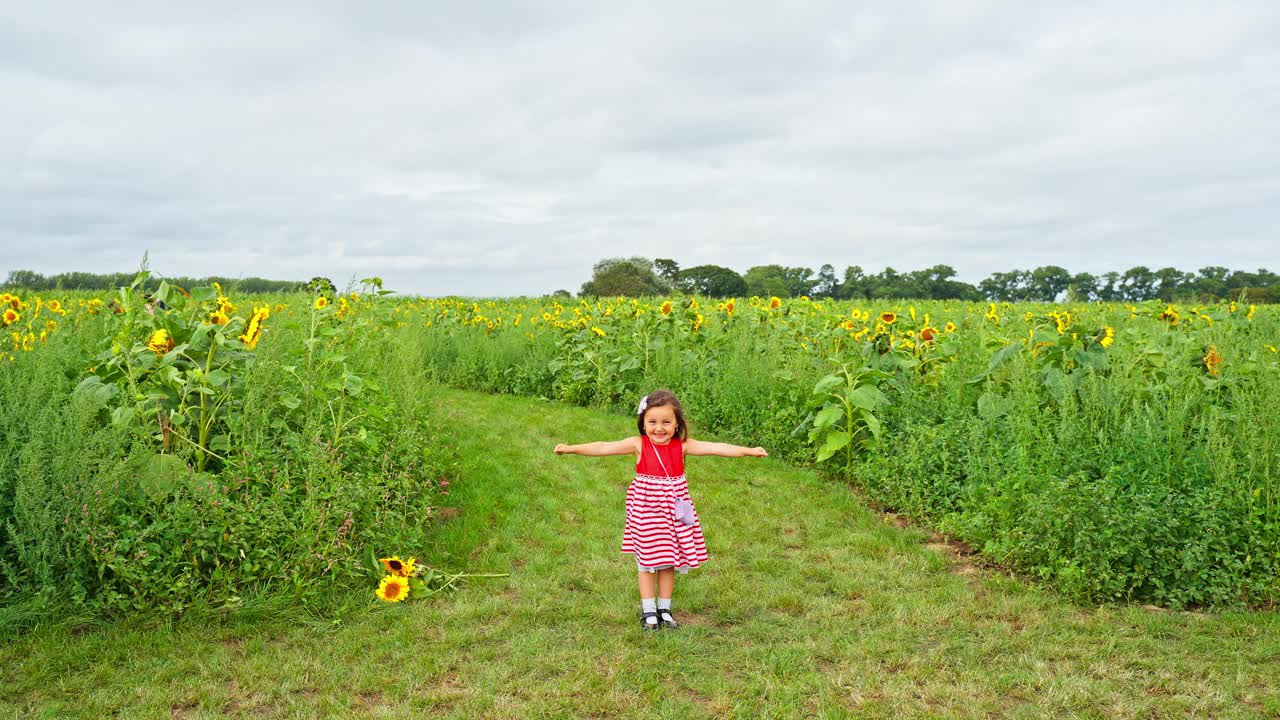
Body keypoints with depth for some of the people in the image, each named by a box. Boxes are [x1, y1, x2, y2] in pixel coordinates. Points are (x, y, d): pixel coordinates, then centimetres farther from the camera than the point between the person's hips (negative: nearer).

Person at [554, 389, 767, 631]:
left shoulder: (682, 446, -6)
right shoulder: (639, 444, -10)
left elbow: (716, 448, -13)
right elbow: (604, 448, -15)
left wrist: (748, 451, -22)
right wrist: (572, 448, -23)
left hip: (673, 509, 2)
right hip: (646, 508, -2)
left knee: (669, 559, 11)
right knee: (646, 559, 8)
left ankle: (664, 608, 26)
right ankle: (648, 610, 20)